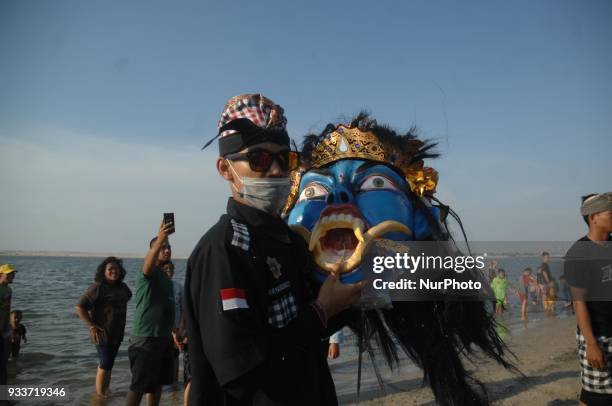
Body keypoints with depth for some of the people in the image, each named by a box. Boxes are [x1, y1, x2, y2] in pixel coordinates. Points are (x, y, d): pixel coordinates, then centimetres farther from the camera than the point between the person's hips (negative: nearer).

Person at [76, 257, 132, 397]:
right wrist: (92, 326, -20)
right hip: (103, 333, -7)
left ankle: (106, 390, 32)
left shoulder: (122, 287, 6)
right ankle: (100, 395, 6)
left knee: (109, 363, 18)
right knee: (105, 363, -6)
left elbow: (127, 298, 26)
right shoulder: (97, 287, -16)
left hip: (117, 333, 7)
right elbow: (80, 308, -17)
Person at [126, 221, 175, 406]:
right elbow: (149, 262, -38)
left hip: (163, 337, 9)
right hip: (145, 338, -8)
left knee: (157, 384, 15)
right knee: (138, 387, -3)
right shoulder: (149, 272, -12)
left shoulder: (166, 276, 15)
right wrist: (159, 239, -56)